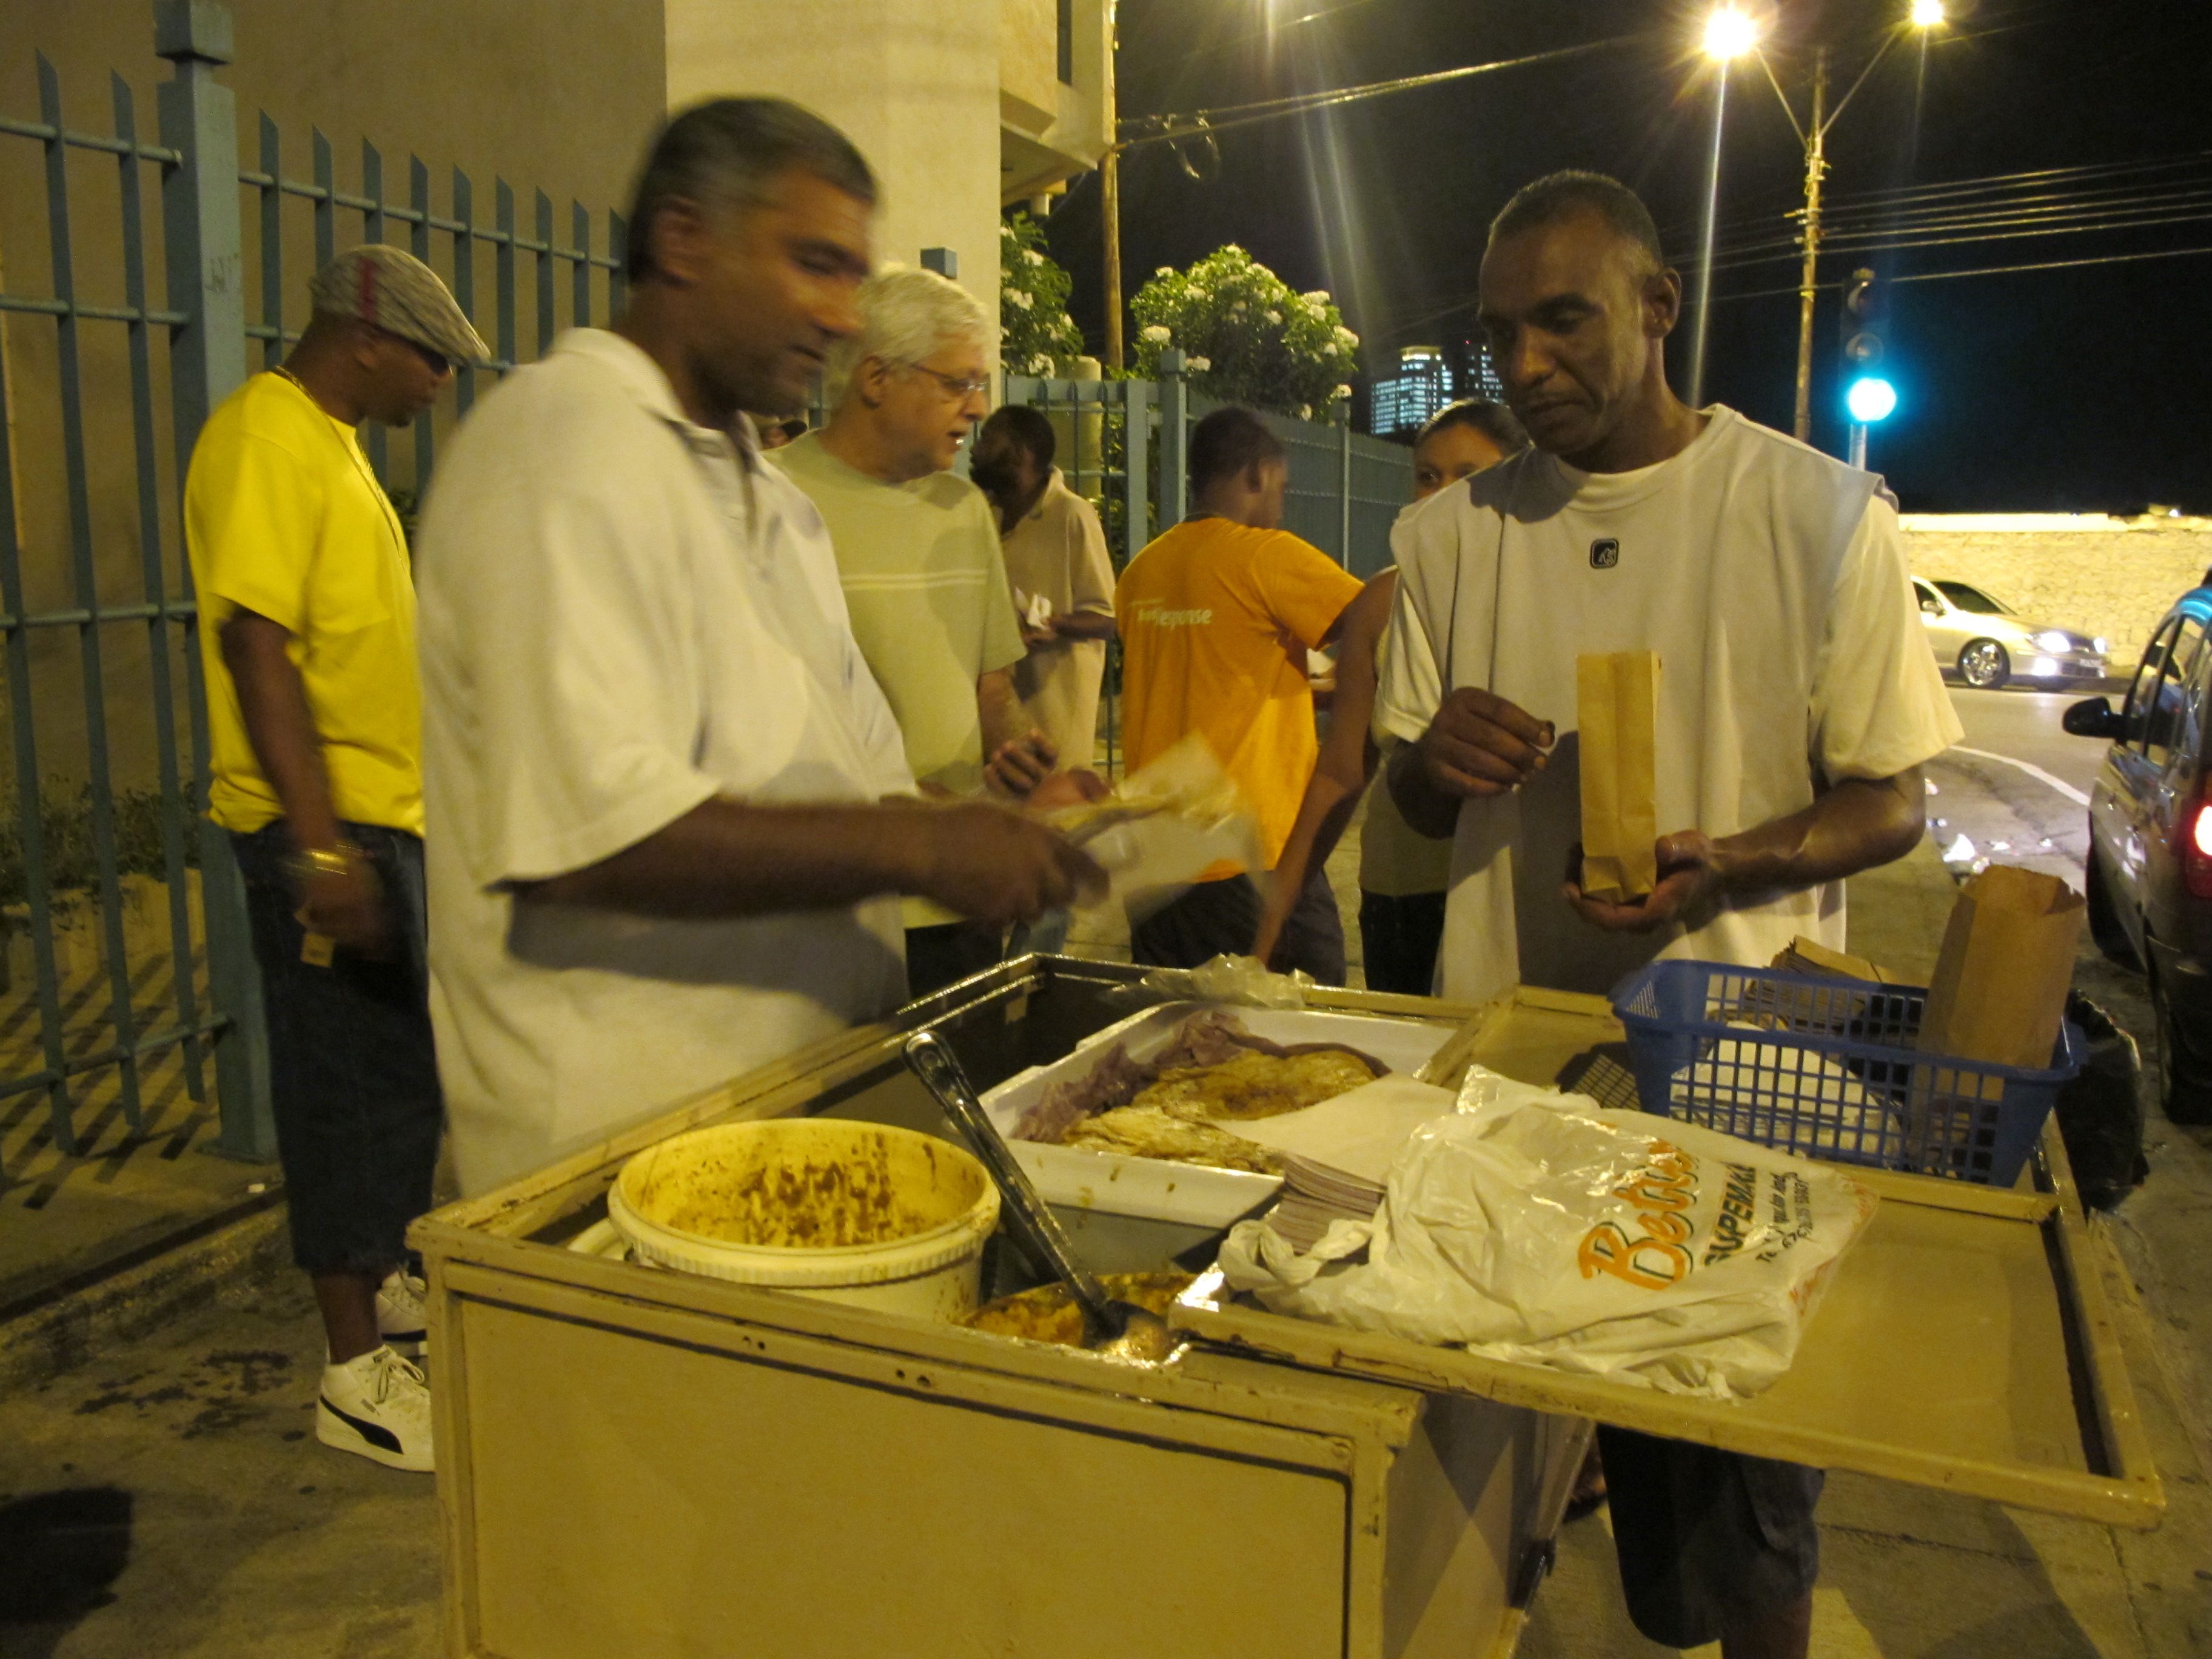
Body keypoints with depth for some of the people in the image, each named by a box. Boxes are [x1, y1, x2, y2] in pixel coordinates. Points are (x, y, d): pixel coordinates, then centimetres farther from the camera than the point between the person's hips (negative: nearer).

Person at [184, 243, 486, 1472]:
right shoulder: (266, 440, -15)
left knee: (406, 1072, 17)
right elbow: (256, 646, -23)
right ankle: (360, 1373, 7)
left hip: (386, 815, 10)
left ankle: (389, 1289, 33)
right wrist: (321, 851, -27)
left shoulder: (330, 442, 16)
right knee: (354, 1084, -3)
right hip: (328, 824, -10)